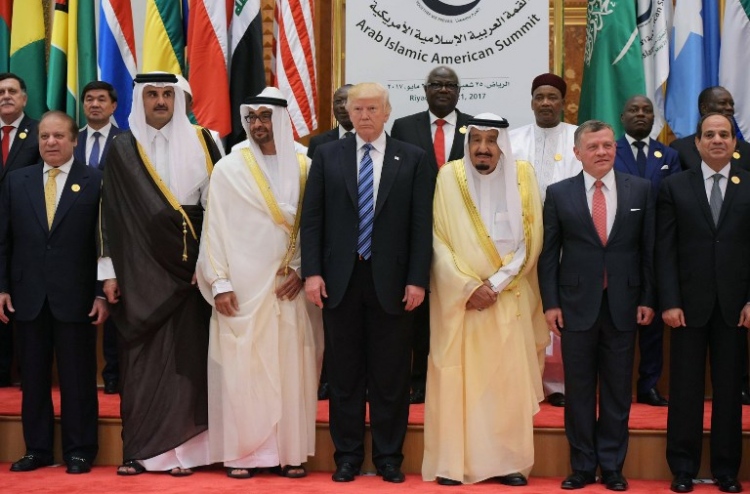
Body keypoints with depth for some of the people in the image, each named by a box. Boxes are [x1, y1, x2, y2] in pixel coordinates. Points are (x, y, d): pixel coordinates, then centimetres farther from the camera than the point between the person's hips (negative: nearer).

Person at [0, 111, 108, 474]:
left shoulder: (95, 182, -1)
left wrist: (103, 293, -8)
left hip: (75, 297, -3)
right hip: (29, 296, 3)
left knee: (78, 377, 4)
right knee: (34, 376, 9)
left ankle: (79, 451, 13)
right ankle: (37, 449, 19)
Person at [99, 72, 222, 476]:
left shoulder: (200, 141, 6)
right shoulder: (122, 149, 5)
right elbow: (111, 212, 4)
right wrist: (110, 271, 0)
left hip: (186, 268, 0)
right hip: (139, 269, 0)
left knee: (184, 356, -2)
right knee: (140, 359, 1)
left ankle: (182, 449, 5)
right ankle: (139, 450, 8)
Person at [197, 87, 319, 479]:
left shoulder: (304, 168, 6)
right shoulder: (228, 169, 2)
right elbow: (214, 230, 0)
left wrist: (302, 269, -7)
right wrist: (219, 283, -8)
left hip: (288, 286, 2)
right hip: (241, 287, -1)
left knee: (290, 368, 3)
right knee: (240, 369, -1)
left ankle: (290, 451, 10)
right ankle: (240, 452, 6)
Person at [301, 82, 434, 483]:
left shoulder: (413, 159, 3)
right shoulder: (327, 156, 6)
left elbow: (422, 223, -1)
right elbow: (312, 217, 3)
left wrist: (417, 279, -7)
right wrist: (312, 272, -5)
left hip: (391, 282, -1)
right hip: (340, 280, 1)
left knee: (390, 377, 5)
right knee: (344, 375, 8)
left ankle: (388, 457, 17)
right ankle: (347, 456, 18)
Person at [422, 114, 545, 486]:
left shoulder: (522, 175, 2)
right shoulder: (449, 176, -2)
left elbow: (530, 240, 1)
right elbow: (439, 239, -4)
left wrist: (495, 284, -9)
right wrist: (469, 286, -13)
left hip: (508, 299, 1)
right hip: (457, 298, -1)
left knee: (508, 380, 1)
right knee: (456, 379, -1)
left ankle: (508, 462, 8)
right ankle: (453, 463, 4)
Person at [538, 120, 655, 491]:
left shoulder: (641, 190, 4)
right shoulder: (559, 193, 2)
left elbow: (648, 248, 4)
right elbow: (549, 253, 2)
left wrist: (647, 299, 0)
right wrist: (550, 303, -3)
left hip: (623, 305, 1)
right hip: (577, 304, 0)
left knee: (617, 391, 7)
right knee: (579, 391, 6)